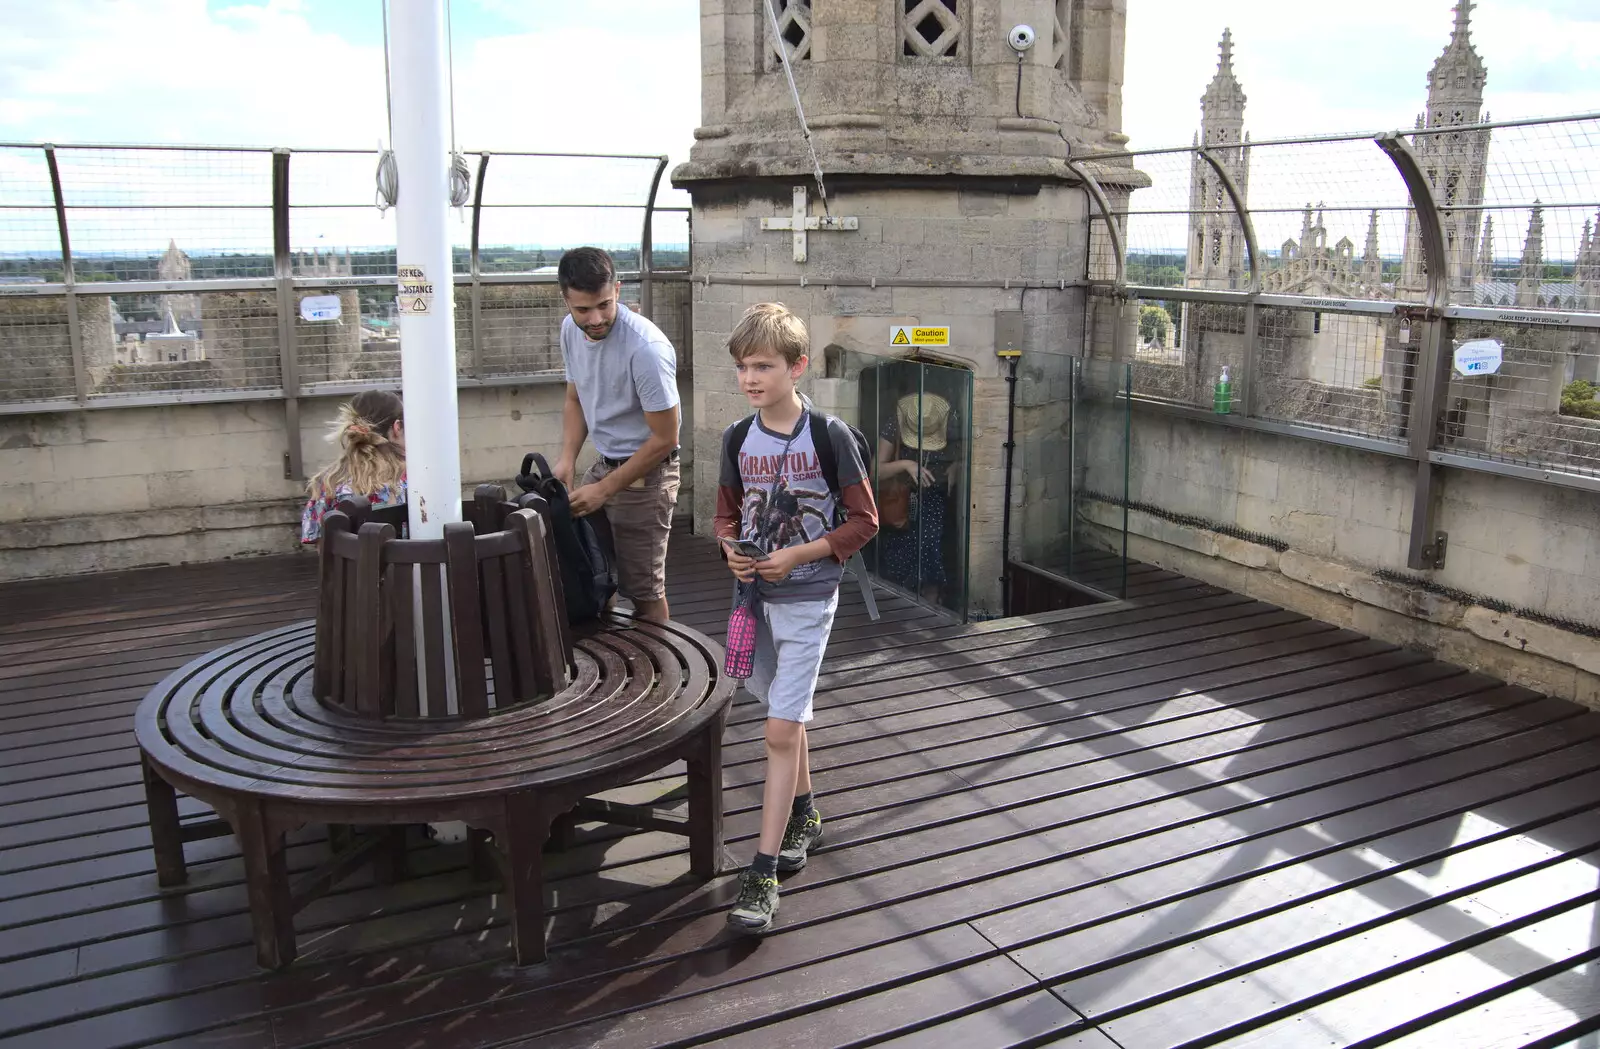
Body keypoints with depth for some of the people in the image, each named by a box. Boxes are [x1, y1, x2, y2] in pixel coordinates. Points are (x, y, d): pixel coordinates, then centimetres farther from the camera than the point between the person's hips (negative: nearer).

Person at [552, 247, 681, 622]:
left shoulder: (646, 348, -26)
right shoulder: (571, 330, -3)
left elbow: (664, 439, -20)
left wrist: (604, 490, -17)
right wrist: (567, 459, -4)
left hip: (645, 474, -7)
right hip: (605, 463, 8)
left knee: (643, 590, -2)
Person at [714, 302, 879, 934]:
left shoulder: (830, 436, -13)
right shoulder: (737, 439, 1)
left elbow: (863, 520, -8)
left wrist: (798, 555, -18)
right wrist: (732, 549, -8)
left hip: (808, 600, -5)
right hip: (756, 595, 5)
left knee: (781, 730, -9)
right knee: (786, 718, 20)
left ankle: (763, 871, -4)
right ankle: (804, 815, 42)